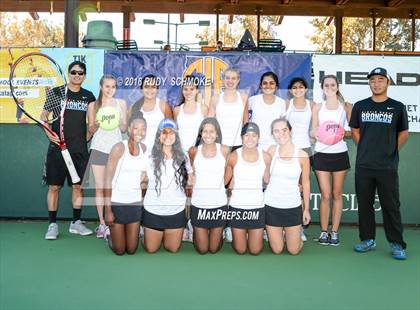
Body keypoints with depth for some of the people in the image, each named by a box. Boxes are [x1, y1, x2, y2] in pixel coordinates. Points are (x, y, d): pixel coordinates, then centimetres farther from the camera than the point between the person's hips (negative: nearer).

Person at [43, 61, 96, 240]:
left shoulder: (88, 96, 9)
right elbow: (44, 115, 5)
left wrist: (86, 137, 3)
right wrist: (49, 133, -8)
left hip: (80, 149, 2)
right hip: (57, 147, -2)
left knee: (78, 186, 6)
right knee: (54, 186, 0)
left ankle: (76, 223, 18)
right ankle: (52, 225, 10)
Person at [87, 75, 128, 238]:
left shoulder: (121, 103, 9)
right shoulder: (93, 106, 7)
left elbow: (124, 128, 10)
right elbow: (91, 131, 9)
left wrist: (118, 122, -11)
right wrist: (96, 125, -13)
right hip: (99, 149, 0)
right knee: (100, 187, 0)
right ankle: (102, 223, 8)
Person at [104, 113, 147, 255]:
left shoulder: (144, 148, 2)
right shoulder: (119, 147, -14)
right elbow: (108, 179, -14)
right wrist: (107, 210, -15)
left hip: (135, 202, 5)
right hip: (117, 203, -5)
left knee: (131, 250, 11)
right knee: (119, 250, 6)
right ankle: (111, 236, 37)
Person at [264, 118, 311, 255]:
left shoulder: (302, 155, -8)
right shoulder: (271, 150, -6)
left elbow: (305, 182, 1)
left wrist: (307, 209, 4)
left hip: (293, 207, 0)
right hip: (271, 206, 1)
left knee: (294, 250, 8)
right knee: (277, 250, 10)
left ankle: (287, 233, 38)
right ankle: (280, 234, 41)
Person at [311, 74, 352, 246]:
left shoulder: (346, 106, 6)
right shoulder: (317, 107, 9)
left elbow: (352, 130, 6)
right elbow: (313, 131, 8)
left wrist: (342, 133, -14)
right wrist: (320, 133, -14)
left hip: (340, 153, 0)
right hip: (321, 153, 0)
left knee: (337, 194, 6)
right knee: (325, 195, -2)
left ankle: (334, 232, 14)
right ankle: (324, 231, 9)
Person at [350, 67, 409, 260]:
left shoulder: (397, 107, 2)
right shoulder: (360, 106, 6)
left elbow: (403, 133, 9)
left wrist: (391, 152, 5)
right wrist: (365, 150, 8)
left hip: (388, 167, -2)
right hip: (363, 165, 2)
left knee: (391, 206, 1)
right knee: (364, 204, 9)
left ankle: (396, 244, 12)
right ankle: (367, 240, 22)